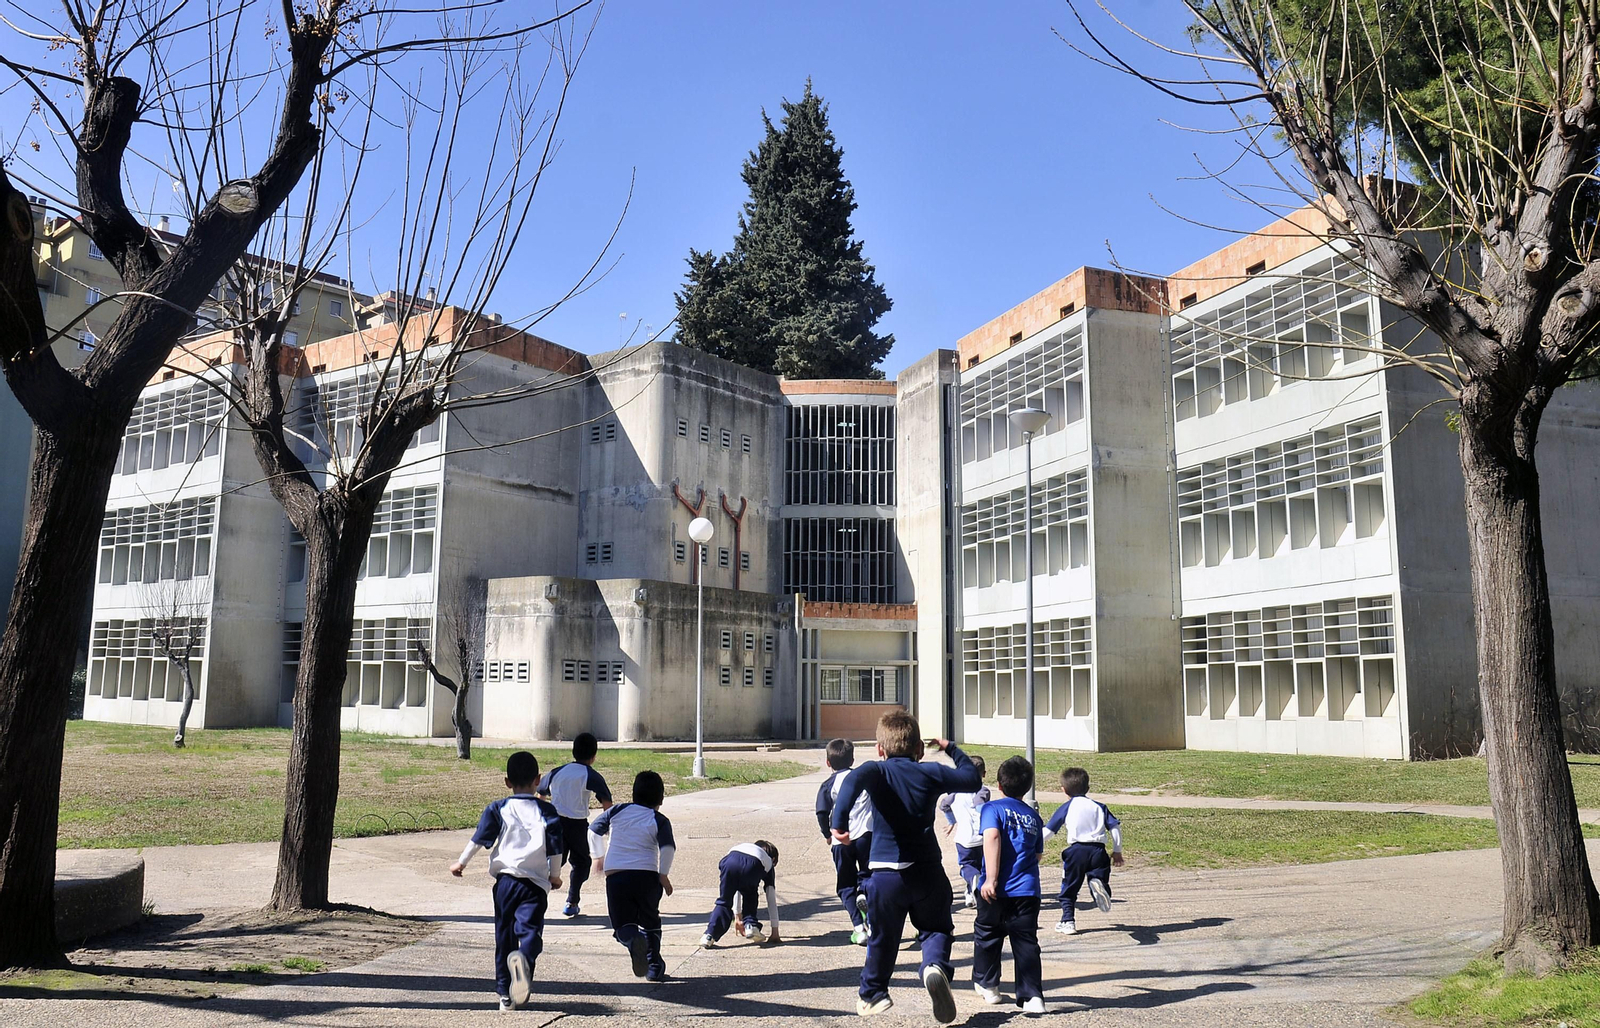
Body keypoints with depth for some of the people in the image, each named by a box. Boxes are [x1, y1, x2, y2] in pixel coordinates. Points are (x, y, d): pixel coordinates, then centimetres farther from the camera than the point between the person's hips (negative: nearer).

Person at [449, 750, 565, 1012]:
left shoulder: (497, 809, 4)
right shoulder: (547, 811, 4)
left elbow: (479, 840, 4)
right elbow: (555, 848, 6)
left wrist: (461, 863, 19)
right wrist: (555, 876, 20)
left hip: (505, 879, 1)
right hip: (536, 882, -1)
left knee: (504, 935, 13)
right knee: (530, 929, -8)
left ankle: (505, 992, 17)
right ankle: (524, 958, -42)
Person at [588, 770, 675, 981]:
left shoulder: (618, 811, 12)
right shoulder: (659, 820, 3)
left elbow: (594, 830, 17)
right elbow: (668, 847, -11)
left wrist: (599, 856, 29)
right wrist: (664, 875, -2)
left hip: (615, 875, 1)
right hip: (646, 875, 0)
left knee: (623, 924, 6)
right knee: (650, 921, 21)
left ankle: (633, 940, -28)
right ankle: (654, 967, 17)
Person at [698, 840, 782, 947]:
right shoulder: (768, 861, 38)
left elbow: (737, 889, 49)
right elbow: (771, 900, 35)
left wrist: (738, 917, 56)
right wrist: (775, 932, 38)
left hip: (730, 861, 1)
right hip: (753, 865, -1)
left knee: (724, 902, 16)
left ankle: (709, 935, 0)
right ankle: (751, 925, 15)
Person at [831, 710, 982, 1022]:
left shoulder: (878, 770, -2)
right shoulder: (931, 772, 4)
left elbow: (855, 778, -27)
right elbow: (972, 778, 18)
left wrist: (840, 821, -34)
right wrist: (951, 749, 31)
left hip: (885, 872, -1)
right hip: (927, 870, 1)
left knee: (882, 937, 17)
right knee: (936, 928, 16)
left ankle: (872, 995, 32)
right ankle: (935, 966, -14)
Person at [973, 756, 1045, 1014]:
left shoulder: (993, 808, -1)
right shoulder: (1034, 816, 14)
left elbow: (991, 837, -18)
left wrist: (991, 879, -20)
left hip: (997, 889, -3)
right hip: (1027, 890, 3)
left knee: (987, 934, 17)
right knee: (1026, 943, 5)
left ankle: (987, 986, 30)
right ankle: (1032, 997, -5)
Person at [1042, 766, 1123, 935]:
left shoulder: (1066, 808, 8)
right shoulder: (1099, 806, 15)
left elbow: (1048, 831, 6)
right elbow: (1115, 827, 10)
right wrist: (1117, 851, 19)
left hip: (1076, 851, -1)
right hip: (1098, 850, 1)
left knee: (1069, 889, 12)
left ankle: (1068, 922, 10)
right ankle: (1099, 883, -30)